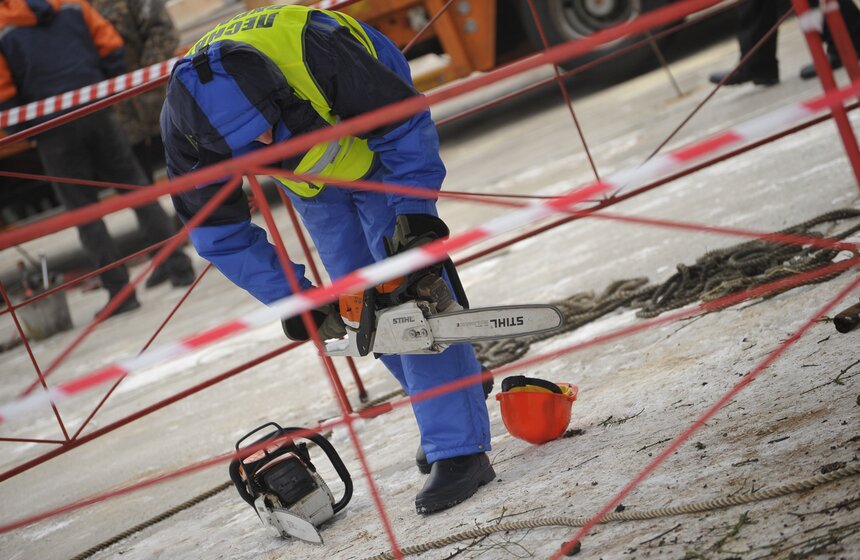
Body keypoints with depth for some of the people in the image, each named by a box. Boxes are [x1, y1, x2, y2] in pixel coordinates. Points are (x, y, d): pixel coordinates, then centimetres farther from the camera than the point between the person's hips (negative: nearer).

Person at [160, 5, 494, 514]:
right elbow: (220, 235, -19)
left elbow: (406, 124, -27)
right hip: (311, 176, 4)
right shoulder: (186, 131, -31)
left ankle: (461, 448, -14)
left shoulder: (314, 50, -43)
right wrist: (292, 297, -25)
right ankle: (450, 401, 22)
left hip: (376, 141, -4)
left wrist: (416, 214, -34)